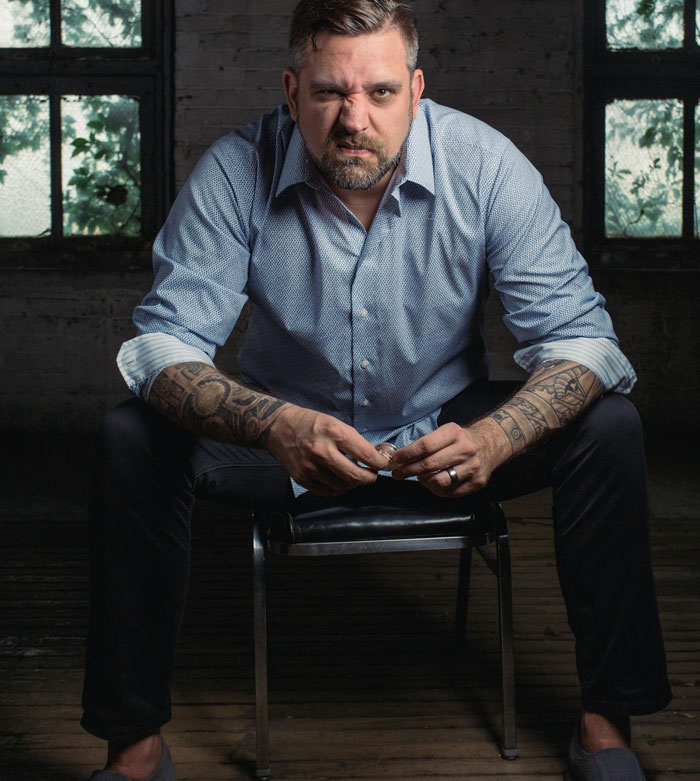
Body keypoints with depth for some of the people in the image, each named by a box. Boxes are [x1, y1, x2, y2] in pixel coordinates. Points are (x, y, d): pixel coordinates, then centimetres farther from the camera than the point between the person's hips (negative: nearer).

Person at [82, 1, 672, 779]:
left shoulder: (485, 165, -18)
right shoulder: (235, 171, -19)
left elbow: (578, 335, -19)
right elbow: (165, 342, -23)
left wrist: (494, 438, -42)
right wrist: (277, 426, -45)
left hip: (445, 426, 1)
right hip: (289, 428, 0)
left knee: (609, 428, -23)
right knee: (130, 439, -25)